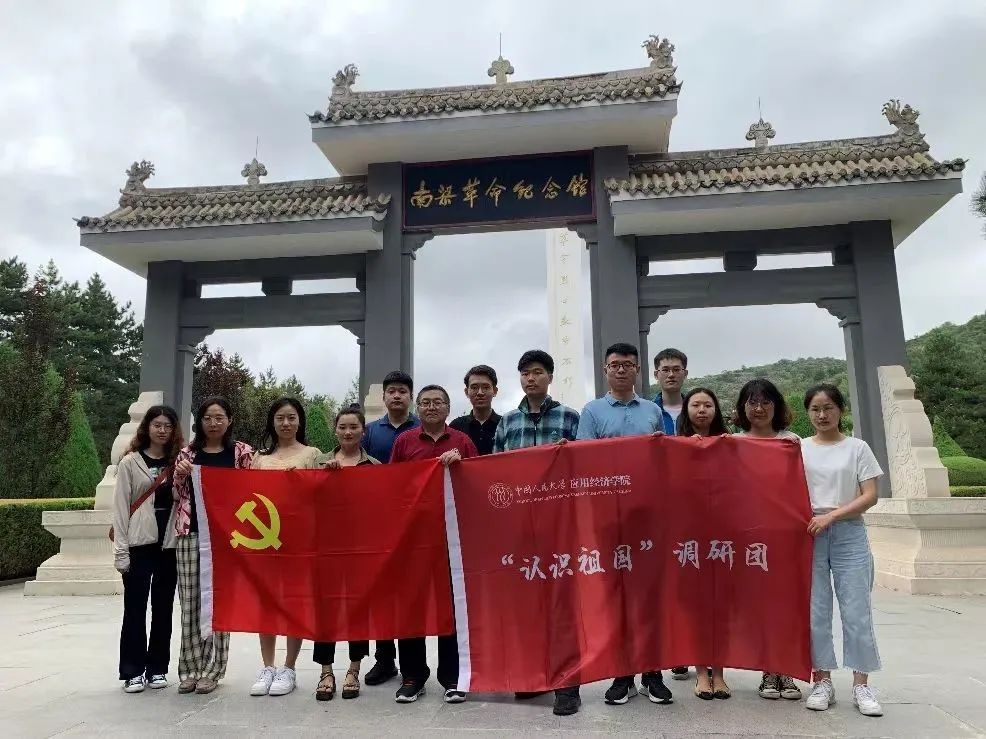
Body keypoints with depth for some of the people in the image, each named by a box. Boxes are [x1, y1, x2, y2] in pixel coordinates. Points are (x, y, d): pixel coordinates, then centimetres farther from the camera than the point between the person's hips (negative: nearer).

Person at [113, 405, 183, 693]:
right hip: (139, 544, -3)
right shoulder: (130, 462, 1)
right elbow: (120, 507, -2)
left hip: (170, 544, 3)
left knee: (163, 609, 9)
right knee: (135, 609, 1)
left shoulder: (178, 462, 9)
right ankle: (132, 671, 11)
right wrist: (121, 550, -7)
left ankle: (157, 668, 19)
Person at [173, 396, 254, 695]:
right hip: (191, 533, 2)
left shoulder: (242, 452, 4)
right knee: (190, 602, 5)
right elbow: (177, 496, 10)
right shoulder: (187, 453, 10)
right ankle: (190, 668, 16)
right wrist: (180, 475, -8)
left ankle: (212, 669, 12)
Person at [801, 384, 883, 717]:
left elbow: (870, 496, -3)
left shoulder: (857, 448, 3)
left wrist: (831, 516, -13)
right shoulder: (799, 448, 7)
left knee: (857, 611, 1)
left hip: (849, 534, -1)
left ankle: (861, 685, 12)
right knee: (815, 612, 3)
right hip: (809, 535, 1)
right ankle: (822, 682, 14)